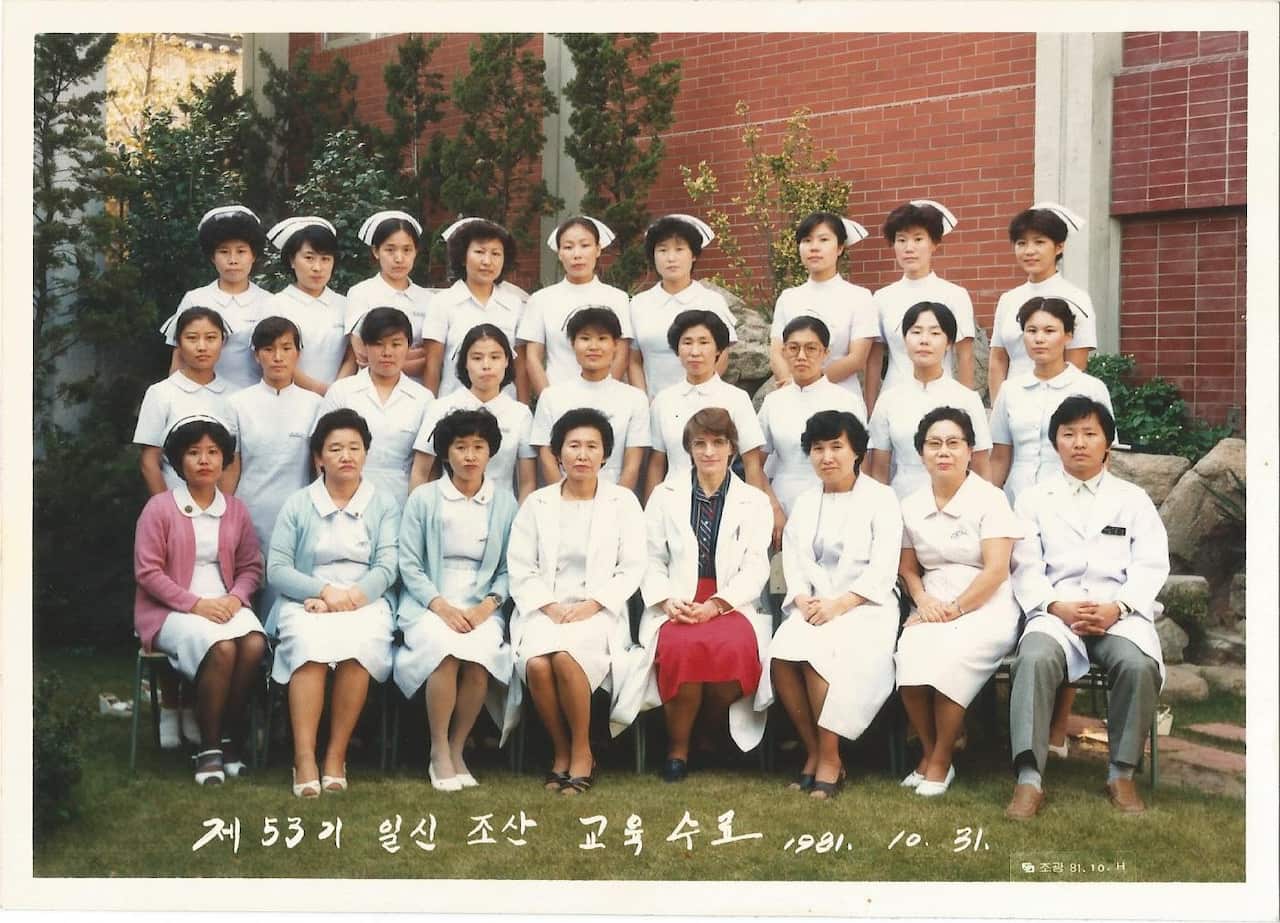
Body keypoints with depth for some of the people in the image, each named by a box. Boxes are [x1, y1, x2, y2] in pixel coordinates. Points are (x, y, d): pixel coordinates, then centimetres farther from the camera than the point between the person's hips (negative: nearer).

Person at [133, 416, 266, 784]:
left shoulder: (235, 510, 12)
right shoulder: (159, 508, -1)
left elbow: (251, 566, 13)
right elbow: (147, 571, -7)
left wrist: (236, 597, -9)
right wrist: (195, 604, -16)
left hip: (225, 604, 4)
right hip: (171, 610, -4)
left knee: (254, 644, -30)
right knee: (222, 648, -34)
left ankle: (232, 737, -12)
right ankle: (209, 748, -18)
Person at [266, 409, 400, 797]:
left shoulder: (385, 505, 15)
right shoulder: (297, 504, 14)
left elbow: (386, 567, 2)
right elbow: (276, 569, 3)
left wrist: (351, 597, -17)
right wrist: (325, 591, -14)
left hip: (365, 602, 0)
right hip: (306, 602, 0)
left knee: (359, 642, -35)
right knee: (310, 644, -35)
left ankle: (336, 755, -26)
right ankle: (304, 758, -36)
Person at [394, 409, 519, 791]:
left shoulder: (504, 503, 11)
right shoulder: (423, 498, 6)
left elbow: (508, 569, 7)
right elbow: (409, 564, 1)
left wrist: (488, 605, -11)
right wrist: (441, 606, -12)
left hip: (481, 608, 1)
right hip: (429, 604, -1)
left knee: (482, 656, -31)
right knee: (445, 648, -33)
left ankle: (456, 749, -11)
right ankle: (438, 753, -16)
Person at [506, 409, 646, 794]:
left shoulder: (622, 502, 10)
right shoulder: (537, 503, 13)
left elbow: (631, 569, 3)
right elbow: (520, 568, 7)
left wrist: (592, 605, -10)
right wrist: (549, 607, -10)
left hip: (598, 612, -2)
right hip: (545, 610, 2)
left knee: (566, 657, -33)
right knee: (537, 663, -31)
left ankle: (582, 753, -14)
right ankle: (560, 752, -9)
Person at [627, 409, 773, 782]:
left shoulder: (754, 502, 12)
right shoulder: (665, 495, 15)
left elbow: (755, 568, 2)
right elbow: (652, 559, 9)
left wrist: (714, 605, -14)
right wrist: (667, 600, -11)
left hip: (731, 605, 0)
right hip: (677, 606, 0)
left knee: (733, 647, -36)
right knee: (682, 647, -35)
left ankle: (710, 728, -8)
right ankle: (678, 746, -14)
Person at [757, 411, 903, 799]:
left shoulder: (880, 498, 4)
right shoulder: (805, 503, 21)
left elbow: (883, 570, -5)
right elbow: (793, 562, 11)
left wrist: (839, 605, -17)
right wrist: (803, 599, -10)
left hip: (864, 607, -4)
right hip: (813, 607, 4)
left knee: (817, 654, -33)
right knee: (781, 654, -28)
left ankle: (829, 758, -20)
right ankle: (813, 751, -14)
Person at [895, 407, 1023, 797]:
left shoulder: (990, 499, -3)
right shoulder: (912, 506, 12)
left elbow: (996, 570, -9)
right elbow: (907, 567, 16)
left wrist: (954, 610, -15)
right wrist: (923, 600, -5)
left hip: (986, 608, -4)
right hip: (932, 607, 4)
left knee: (950, 658, -33)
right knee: (910, 657, -28)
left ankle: (941, 761, -14)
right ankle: (928, 753, -7)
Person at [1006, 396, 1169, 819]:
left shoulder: (1133, 499, 19)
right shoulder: (1034, 499, 18)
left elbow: (1151, 565, 7)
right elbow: (1026, 568, 7)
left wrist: (1118, 607, -12)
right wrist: (1056, 606, -13)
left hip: (1120, 613, 0)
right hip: (1056, 611, 0)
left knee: (1138, 663, -33)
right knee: (1035, 658, -34)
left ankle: (1122, 774, -16)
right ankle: (1029, 779, -35)